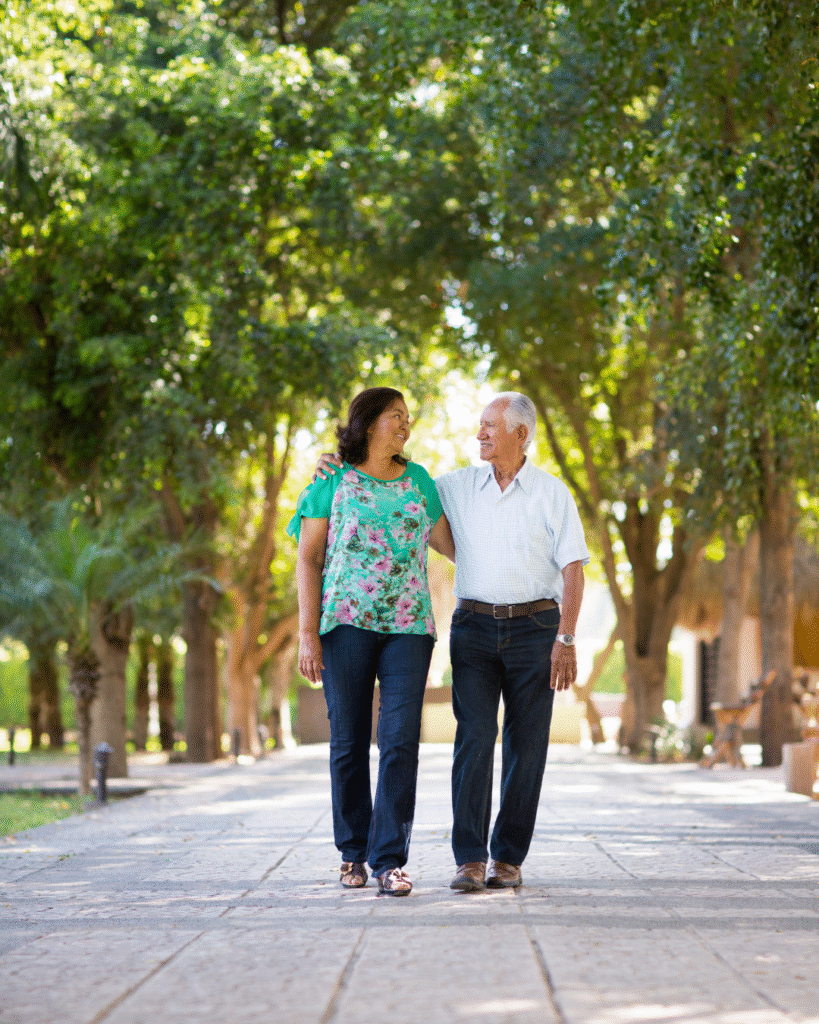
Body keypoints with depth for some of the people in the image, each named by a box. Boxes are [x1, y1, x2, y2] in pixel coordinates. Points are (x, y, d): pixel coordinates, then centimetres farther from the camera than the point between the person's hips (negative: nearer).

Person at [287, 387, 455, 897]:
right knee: (350, 741, 3)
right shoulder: (333, 481, 4)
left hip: (408, 625, 2)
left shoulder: (418, 481, 14)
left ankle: (389, 860, -8)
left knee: (401, 740, -9)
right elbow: (309, 559, 2)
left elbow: (451, 544, 21)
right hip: (347, 622, -2)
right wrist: (308, 633, -6)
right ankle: (353, 853, 17)